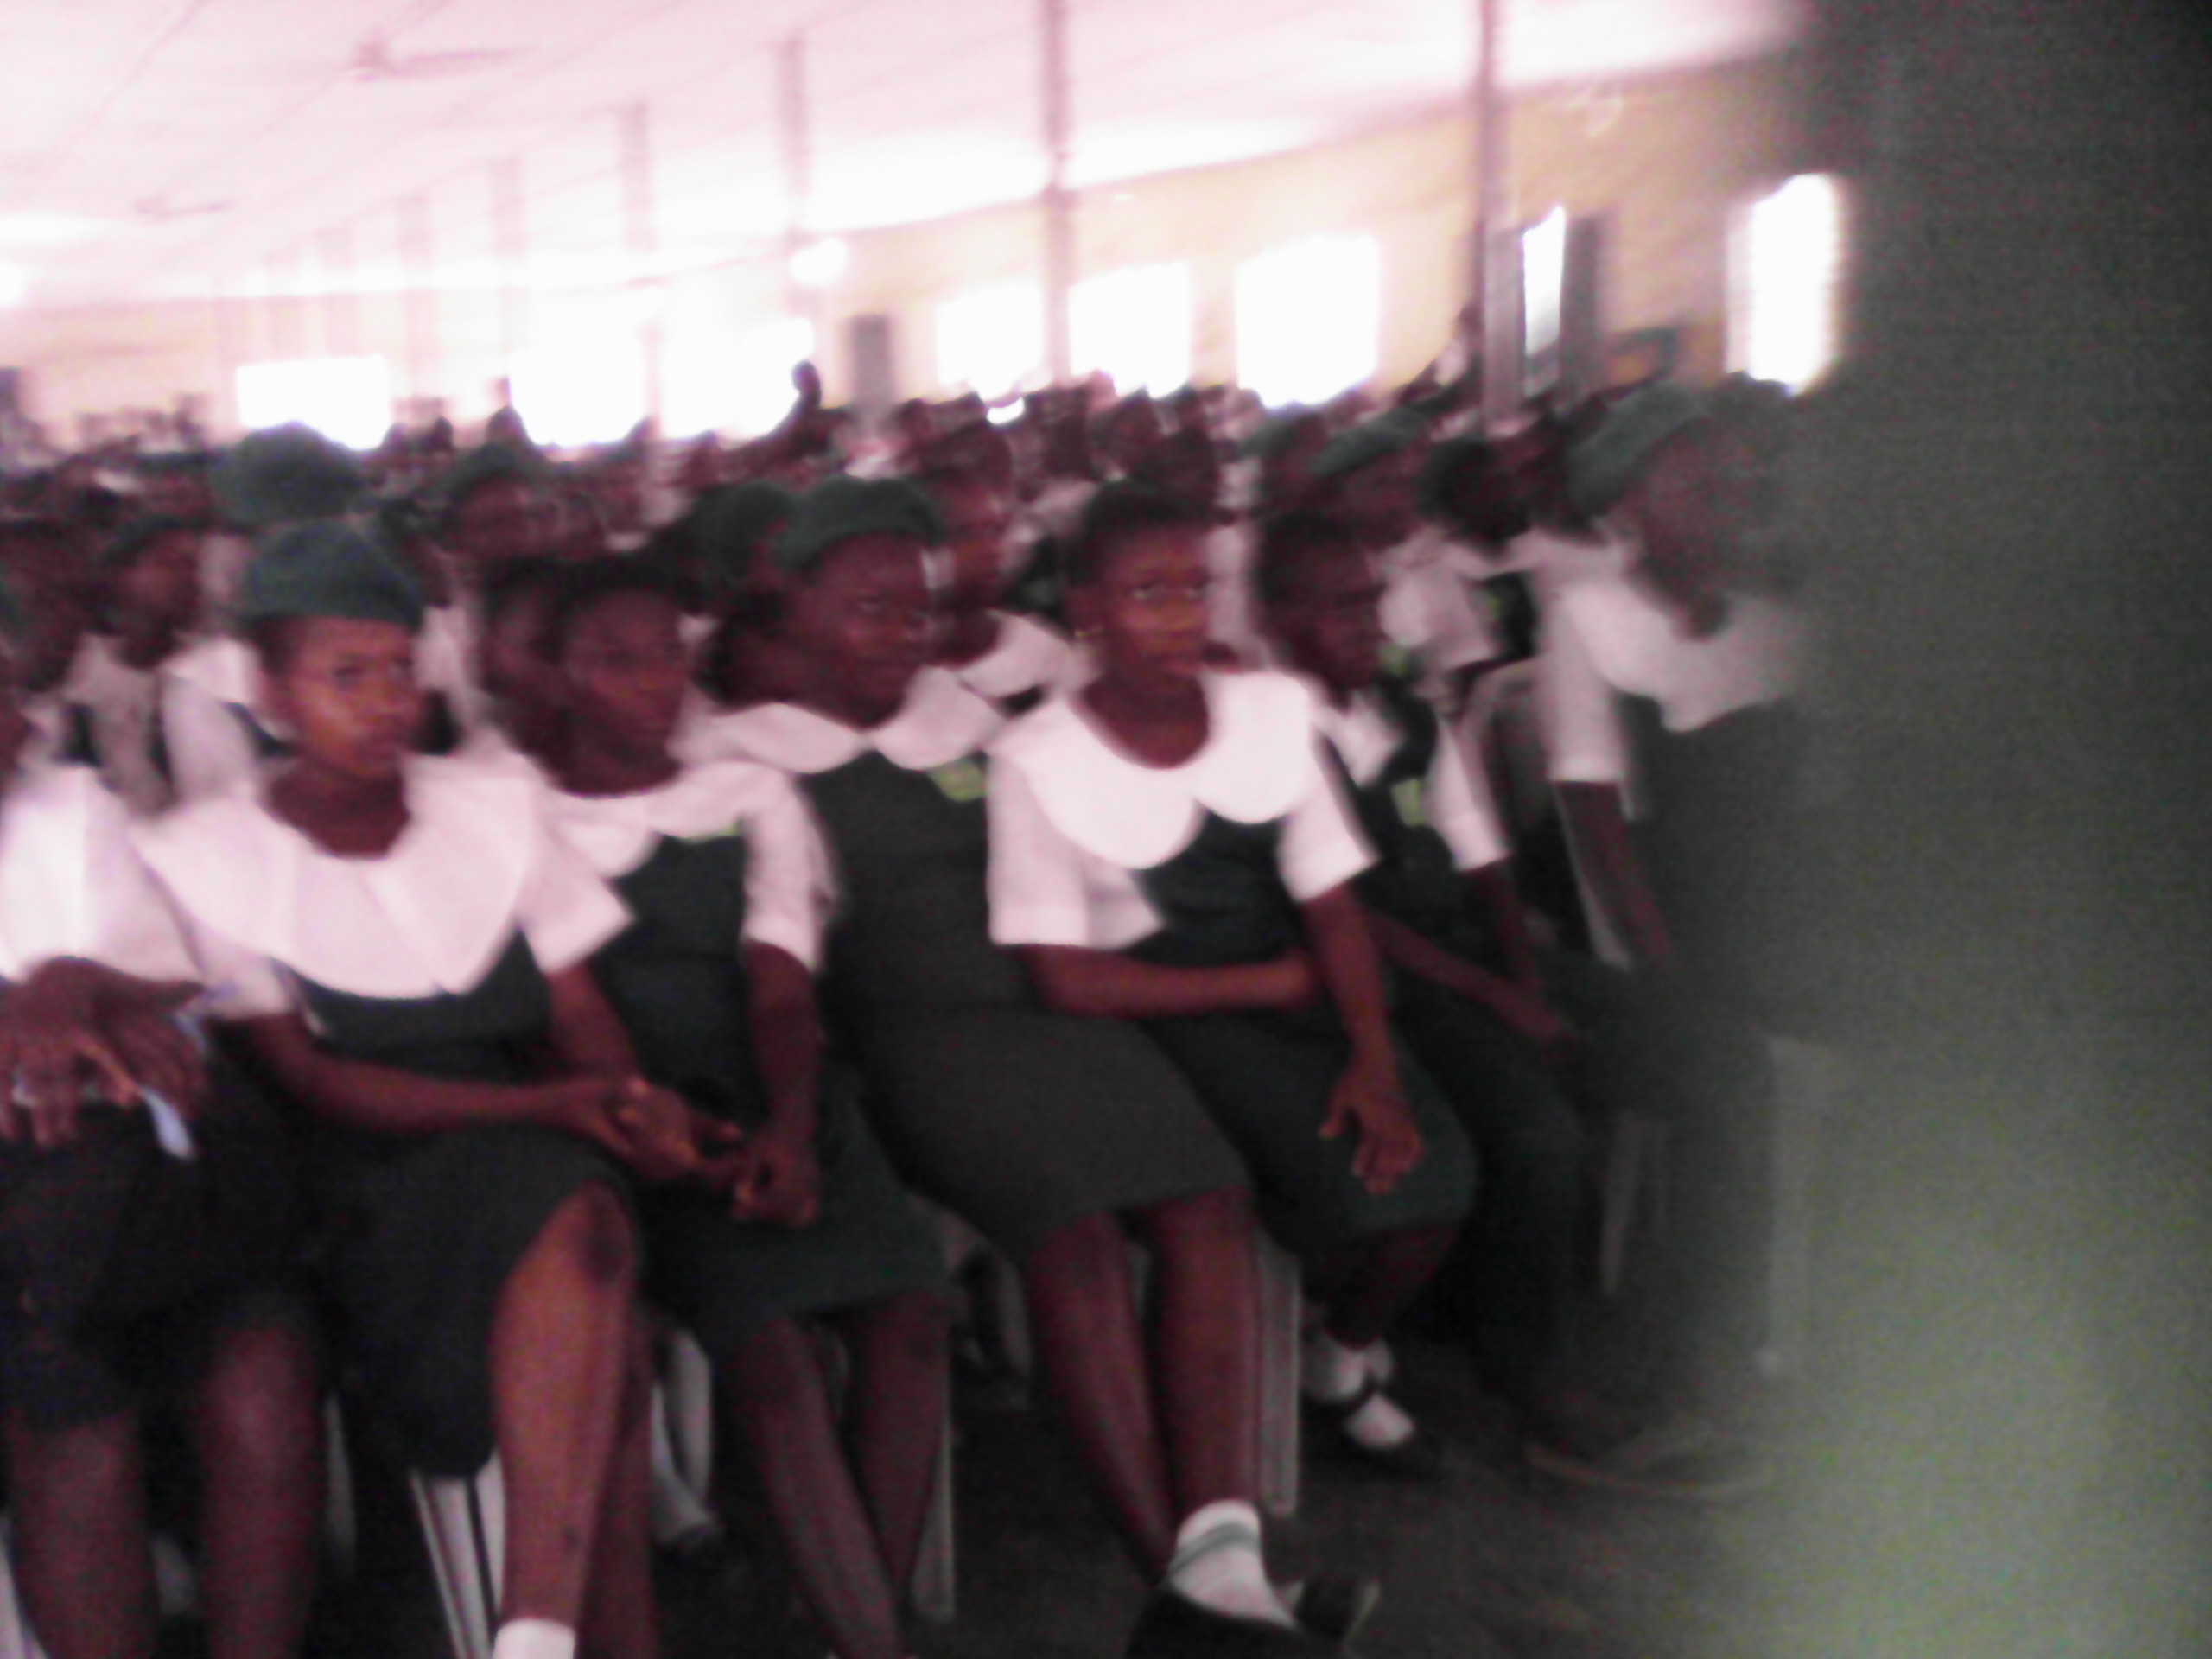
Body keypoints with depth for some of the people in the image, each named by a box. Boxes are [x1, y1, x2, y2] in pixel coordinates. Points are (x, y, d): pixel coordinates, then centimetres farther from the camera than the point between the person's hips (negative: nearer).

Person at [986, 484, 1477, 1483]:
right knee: (1363, 1184, -24)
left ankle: (1344, 1355, 14)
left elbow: (1331, 904, 1)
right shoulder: (1039, 761, -10)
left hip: (1295, 993, 5)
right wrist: (1269, 984, -9)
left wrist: (1374, 1054, -16)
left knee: (1431, 1168, -18)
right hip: (1161, 1019, -4)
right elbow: (1068, 980, -12)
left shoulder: (1274, 707, 3)